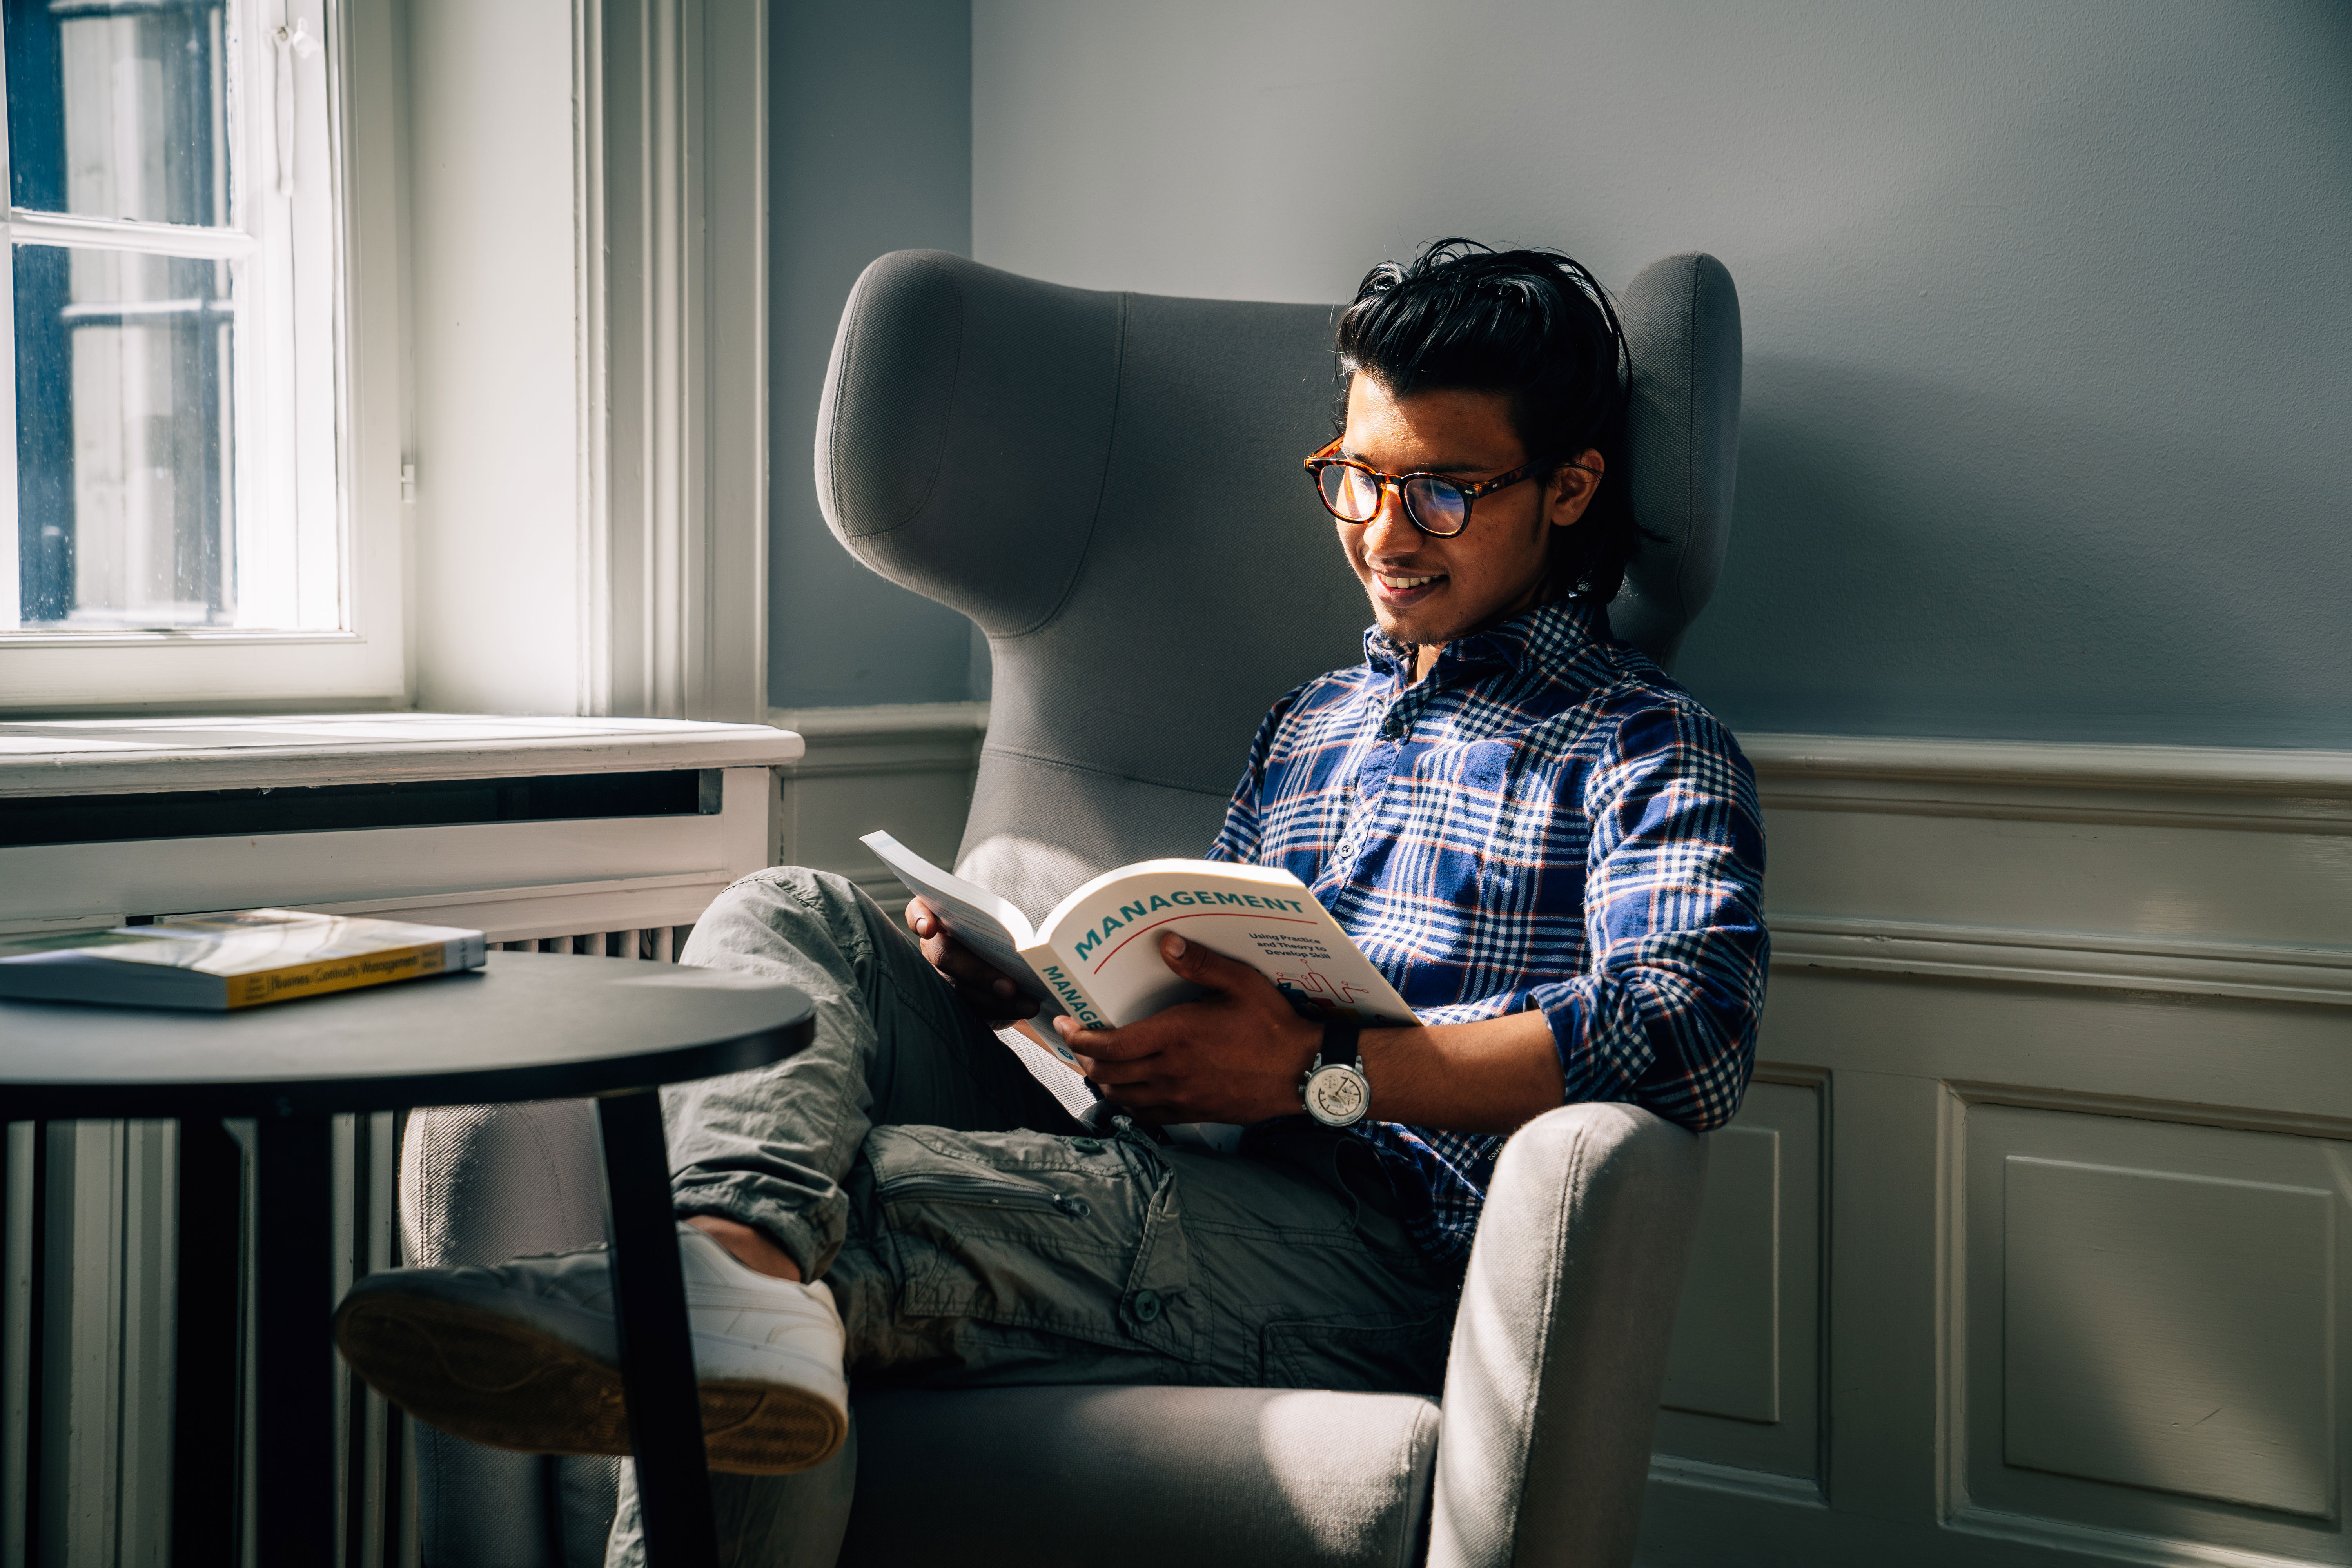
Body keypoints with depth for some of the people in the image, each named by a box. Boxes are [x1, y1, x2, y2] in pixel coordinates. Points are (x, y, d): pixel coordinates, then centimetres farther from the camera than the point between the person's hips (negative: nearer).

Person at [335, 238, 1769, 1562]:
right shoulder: (1312, 725, 31)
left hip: (1377, 1243, -7)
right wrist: (1034, 989, 1)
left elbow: (1691, 1029, -13)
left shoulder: (1648, 750, 7)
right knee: (793, 920, -15)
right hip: (1161, 1178, 7)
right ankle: (738, 1259, -42)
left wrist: (1323, 1070, -21)